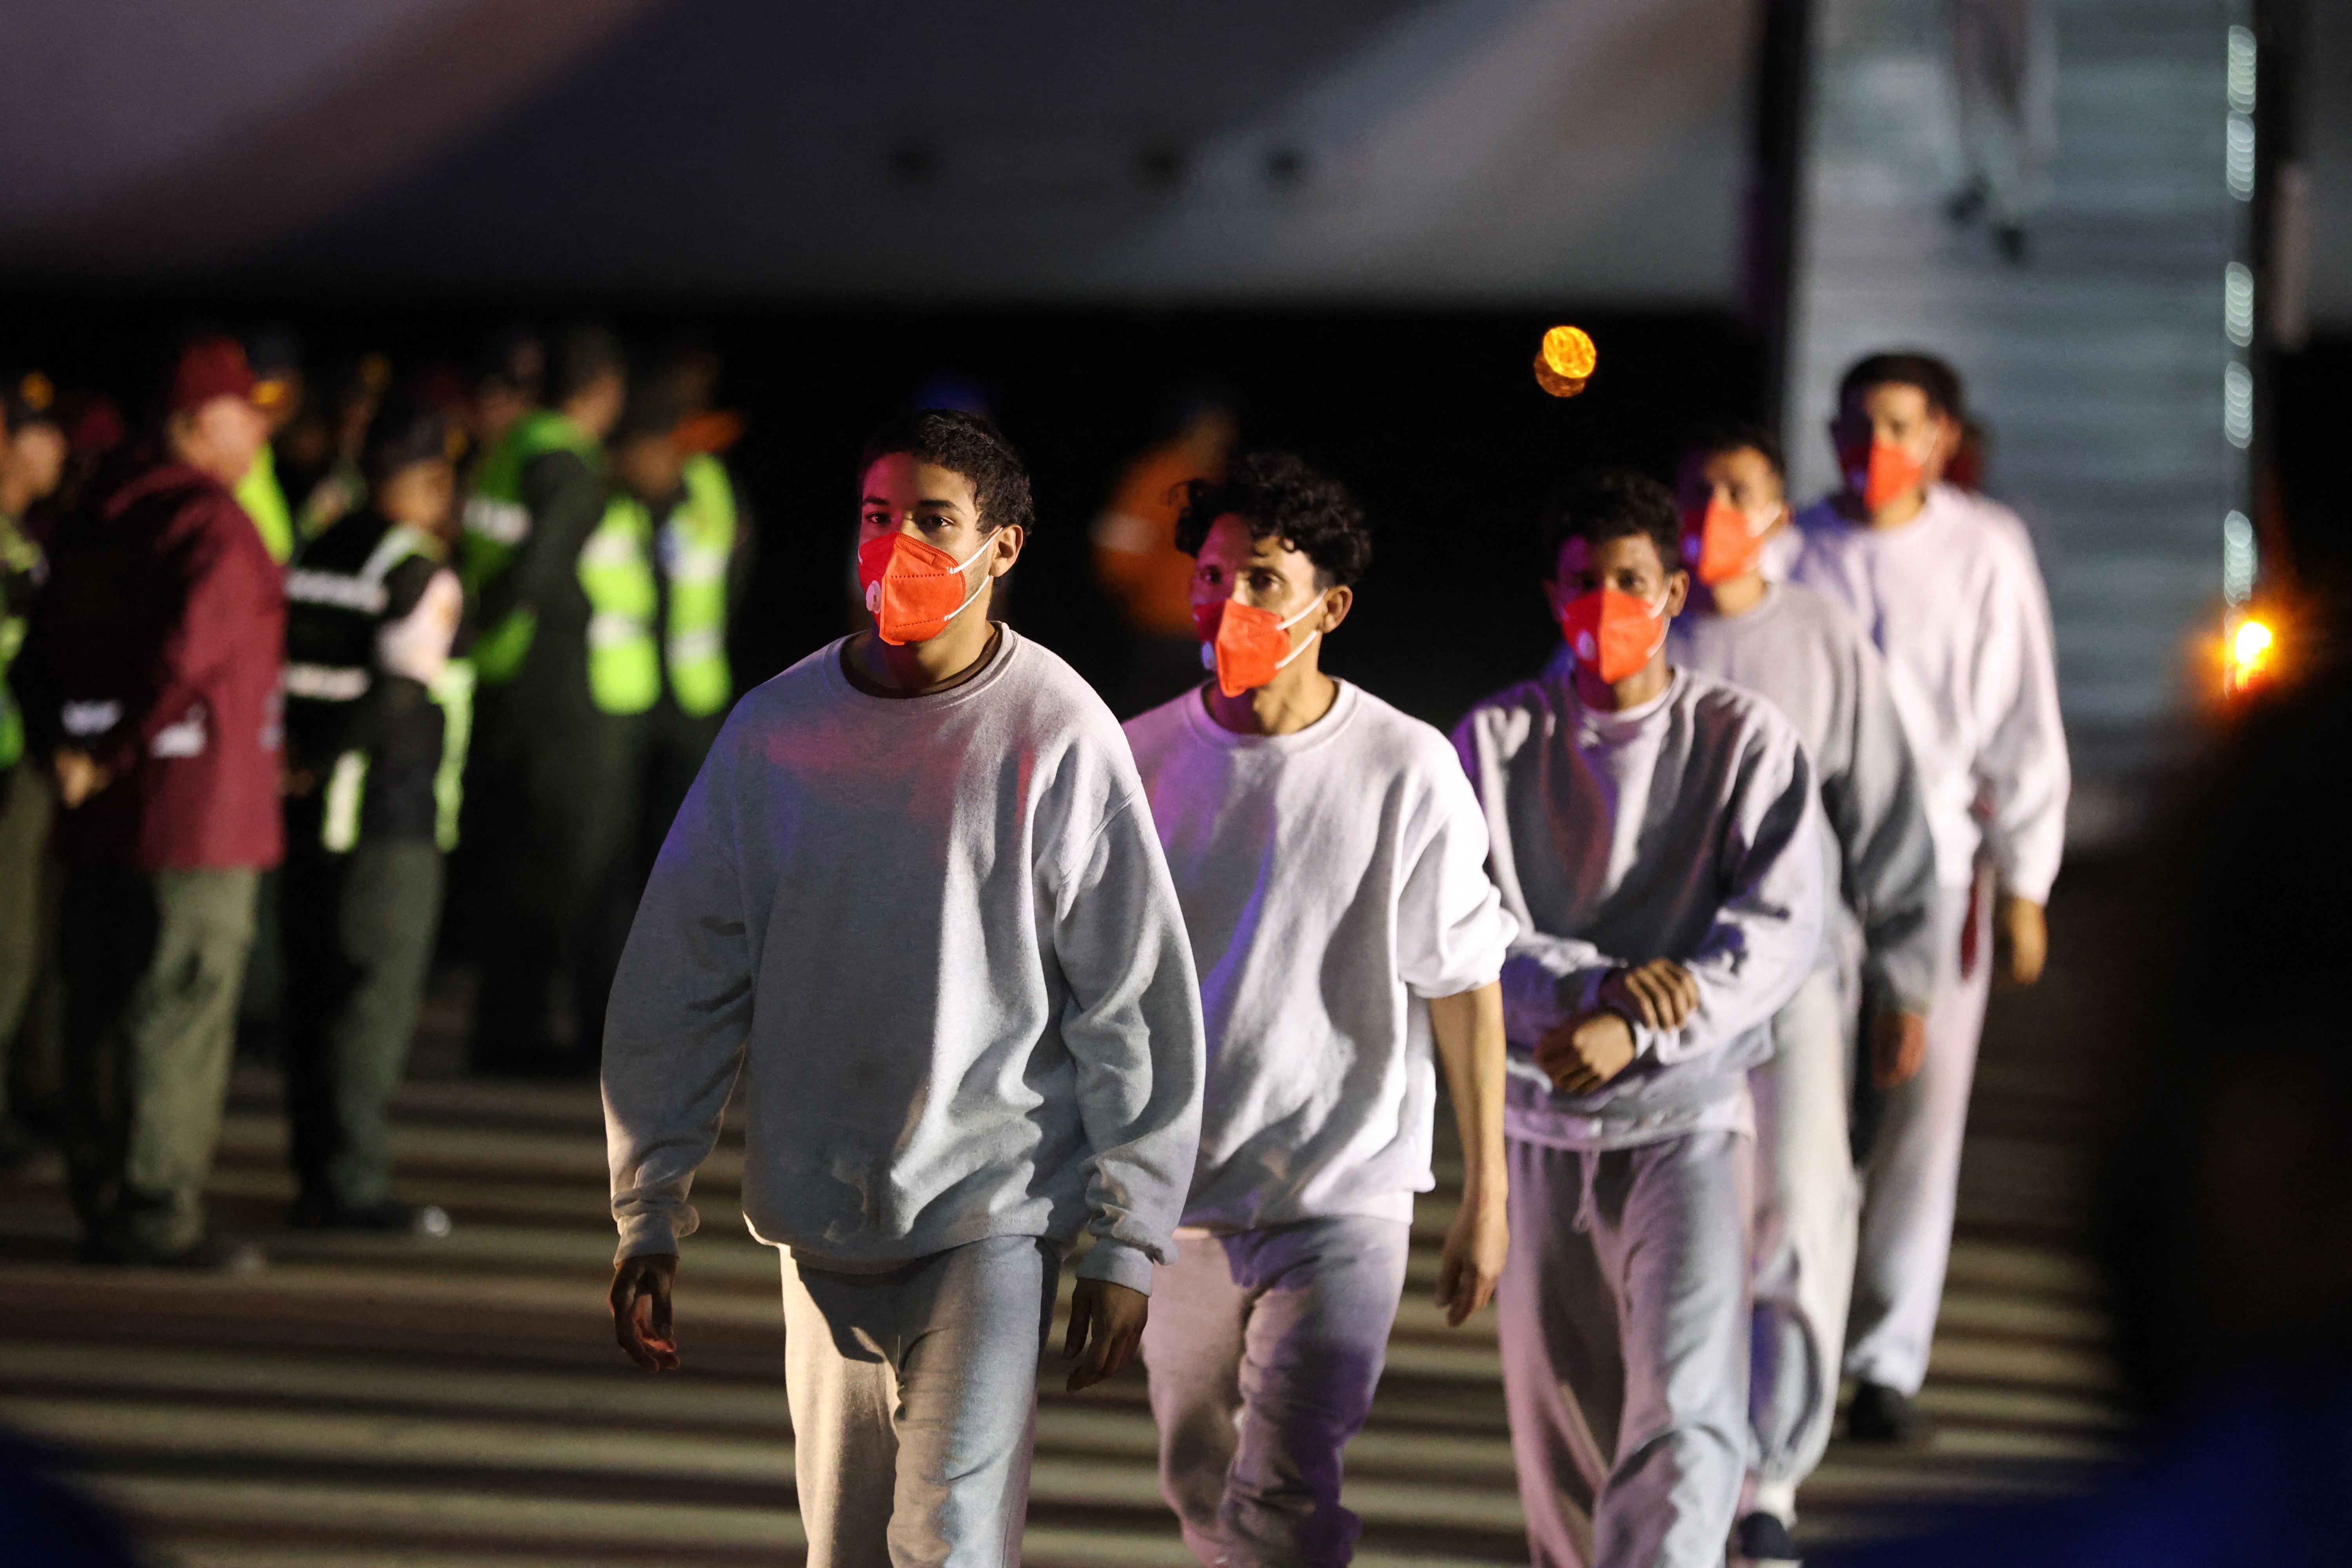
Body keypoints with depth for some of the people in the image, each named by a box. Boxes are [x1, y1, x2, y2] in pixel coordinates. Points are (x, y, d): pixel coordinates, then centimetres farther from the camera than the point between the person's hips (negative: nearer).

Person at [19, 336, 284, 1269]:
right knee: (181, 1013, -4)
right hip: (199, 809, -8)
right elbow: (186, 656, -23)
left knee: (101, 1010, 11)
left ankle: (104, 1208, 16)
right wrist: (115, 758, -12)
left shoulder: (96, 527, 12)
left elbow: (43, 655, 12)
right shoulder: (214, 527, -13)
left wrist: (69, 749, 7)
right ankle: (158, 1214, -4)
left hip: (103, 816, 8)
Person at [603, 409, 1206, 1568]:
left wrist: (1127, 1242, -5)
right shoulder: (778, 728, 1)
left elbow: (1137, 1005, -4)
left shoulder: (1057, 736, -7)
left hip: (991, 1217, -4)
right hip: (821, 1219, 4)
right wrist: (647, 1220, 5)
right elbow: (680, 983, 7)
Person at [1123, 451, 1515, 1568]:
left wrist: (1486, 1197, -1)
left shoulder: (1407, 771, -8)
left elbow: (1463, 985, -2)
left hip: (1344, 1193, -4)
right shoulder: (1143, 757, -1)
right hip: (1175, 1192, 4)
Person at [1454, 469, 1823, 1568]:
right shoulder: (1494, 742, 2)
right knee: (1560, 1434, 8)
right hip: (1539, 1128, 2)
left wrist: (1636, 1029, -23)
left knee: (1687, 1415, -17)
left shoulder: (1747, 742, -1)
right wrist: (1595, 987, -22)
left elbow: (1780, 934, -9)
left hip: (1686, 1118, -2)